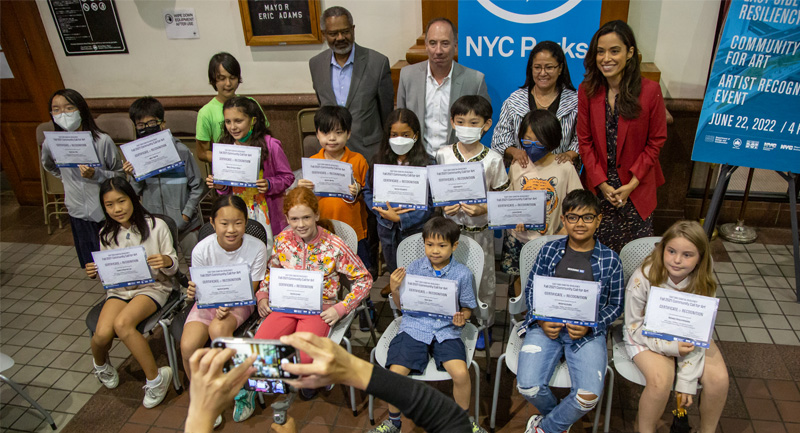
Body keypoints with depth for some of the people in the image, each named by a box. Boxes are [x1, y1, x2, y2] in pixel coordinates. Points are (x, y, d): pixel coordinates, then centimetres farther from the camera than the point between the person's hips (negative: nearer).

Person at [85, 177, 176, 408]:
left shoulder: (155, 226, -6)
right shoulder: (106, 234, 6)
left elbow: (173, 267, -4)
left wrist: (167, 261, -28)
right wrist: (95, 272, -9)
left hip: (152, 286, -4)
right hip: (119, 289, 4)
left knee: (122, 323, -32)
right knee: (102, 333, -23)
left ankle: (155, 378, -14)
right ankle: (100, 363, 17)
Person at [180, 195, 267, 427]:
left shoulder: (256, 247, -18)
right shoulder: (202, 249, -15)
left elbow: (251, 290, -10)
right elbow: (199, 289, -3)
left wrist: (229, 305, -28)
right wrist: (193, 292, -27)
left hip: (240, 303, -2)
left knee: (218, 329, -33)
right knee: (188, 345, -23)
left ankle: (242, 390, -10)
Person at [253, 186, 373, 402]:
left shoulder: (333, 246, -12)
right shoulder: (282, 241, 0)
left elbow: (364, 279, -4)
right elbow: (271, 270, 20)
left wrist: (340, 308, -12)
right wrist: (262, 296, 4)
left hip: (319, 309, -3)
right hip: (285, 305, 4)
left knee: (303, 358, -27)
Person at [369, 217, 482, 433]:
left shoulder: (462, 273, 0)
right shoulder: (414, 268, 2)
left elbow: (467, 307, 10)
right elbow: (401, 304, 8)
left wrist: (462, 317, -12)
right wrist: (395, 289, -11)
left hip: (446, 330, 0)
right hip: (414, 327, 1)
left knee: (461, 373, -22)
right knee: (395, 372, -18)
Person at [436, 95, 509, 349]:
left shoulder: (493, 159, -7)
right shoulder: (442, 155, -2)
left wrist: (482, 209, -19)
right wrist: (444, 206, -12)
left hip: (480, 229, -1)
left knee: (483, 278, 10)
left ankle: (483, 326, 31)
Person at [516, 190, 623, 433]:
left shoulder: (610, 260, 2)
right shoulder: (549, 251, 4)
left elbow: (615, 305, 7)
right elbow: (531, 290, 8)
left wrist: (589, 327, -10)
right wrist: (541, 320, -9)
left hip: (588, 331, 0)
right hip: (547, 326, 1)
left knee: (589, 397, -22)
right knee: (528, 387, -18)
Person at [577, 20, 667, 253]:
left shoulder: (650, 90, -9)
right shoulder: (587, 90, -3)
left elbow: (656, 141, -3)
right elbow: (585, 141, 1)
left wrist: (632, 183, -10)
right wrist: (602, 183, -6)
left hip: (637, 187, -1)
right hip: (599, 184, 2)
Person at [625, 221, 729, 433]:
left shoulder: (702, 284, -15)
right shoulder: (642, 279, -24)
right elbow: (634, 328, -15)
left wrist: (687, 380, -17)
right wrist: (670, 347, -29)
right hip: (647, 336, -3)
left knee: (719, 378, -17)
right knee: (661, 379, -29)